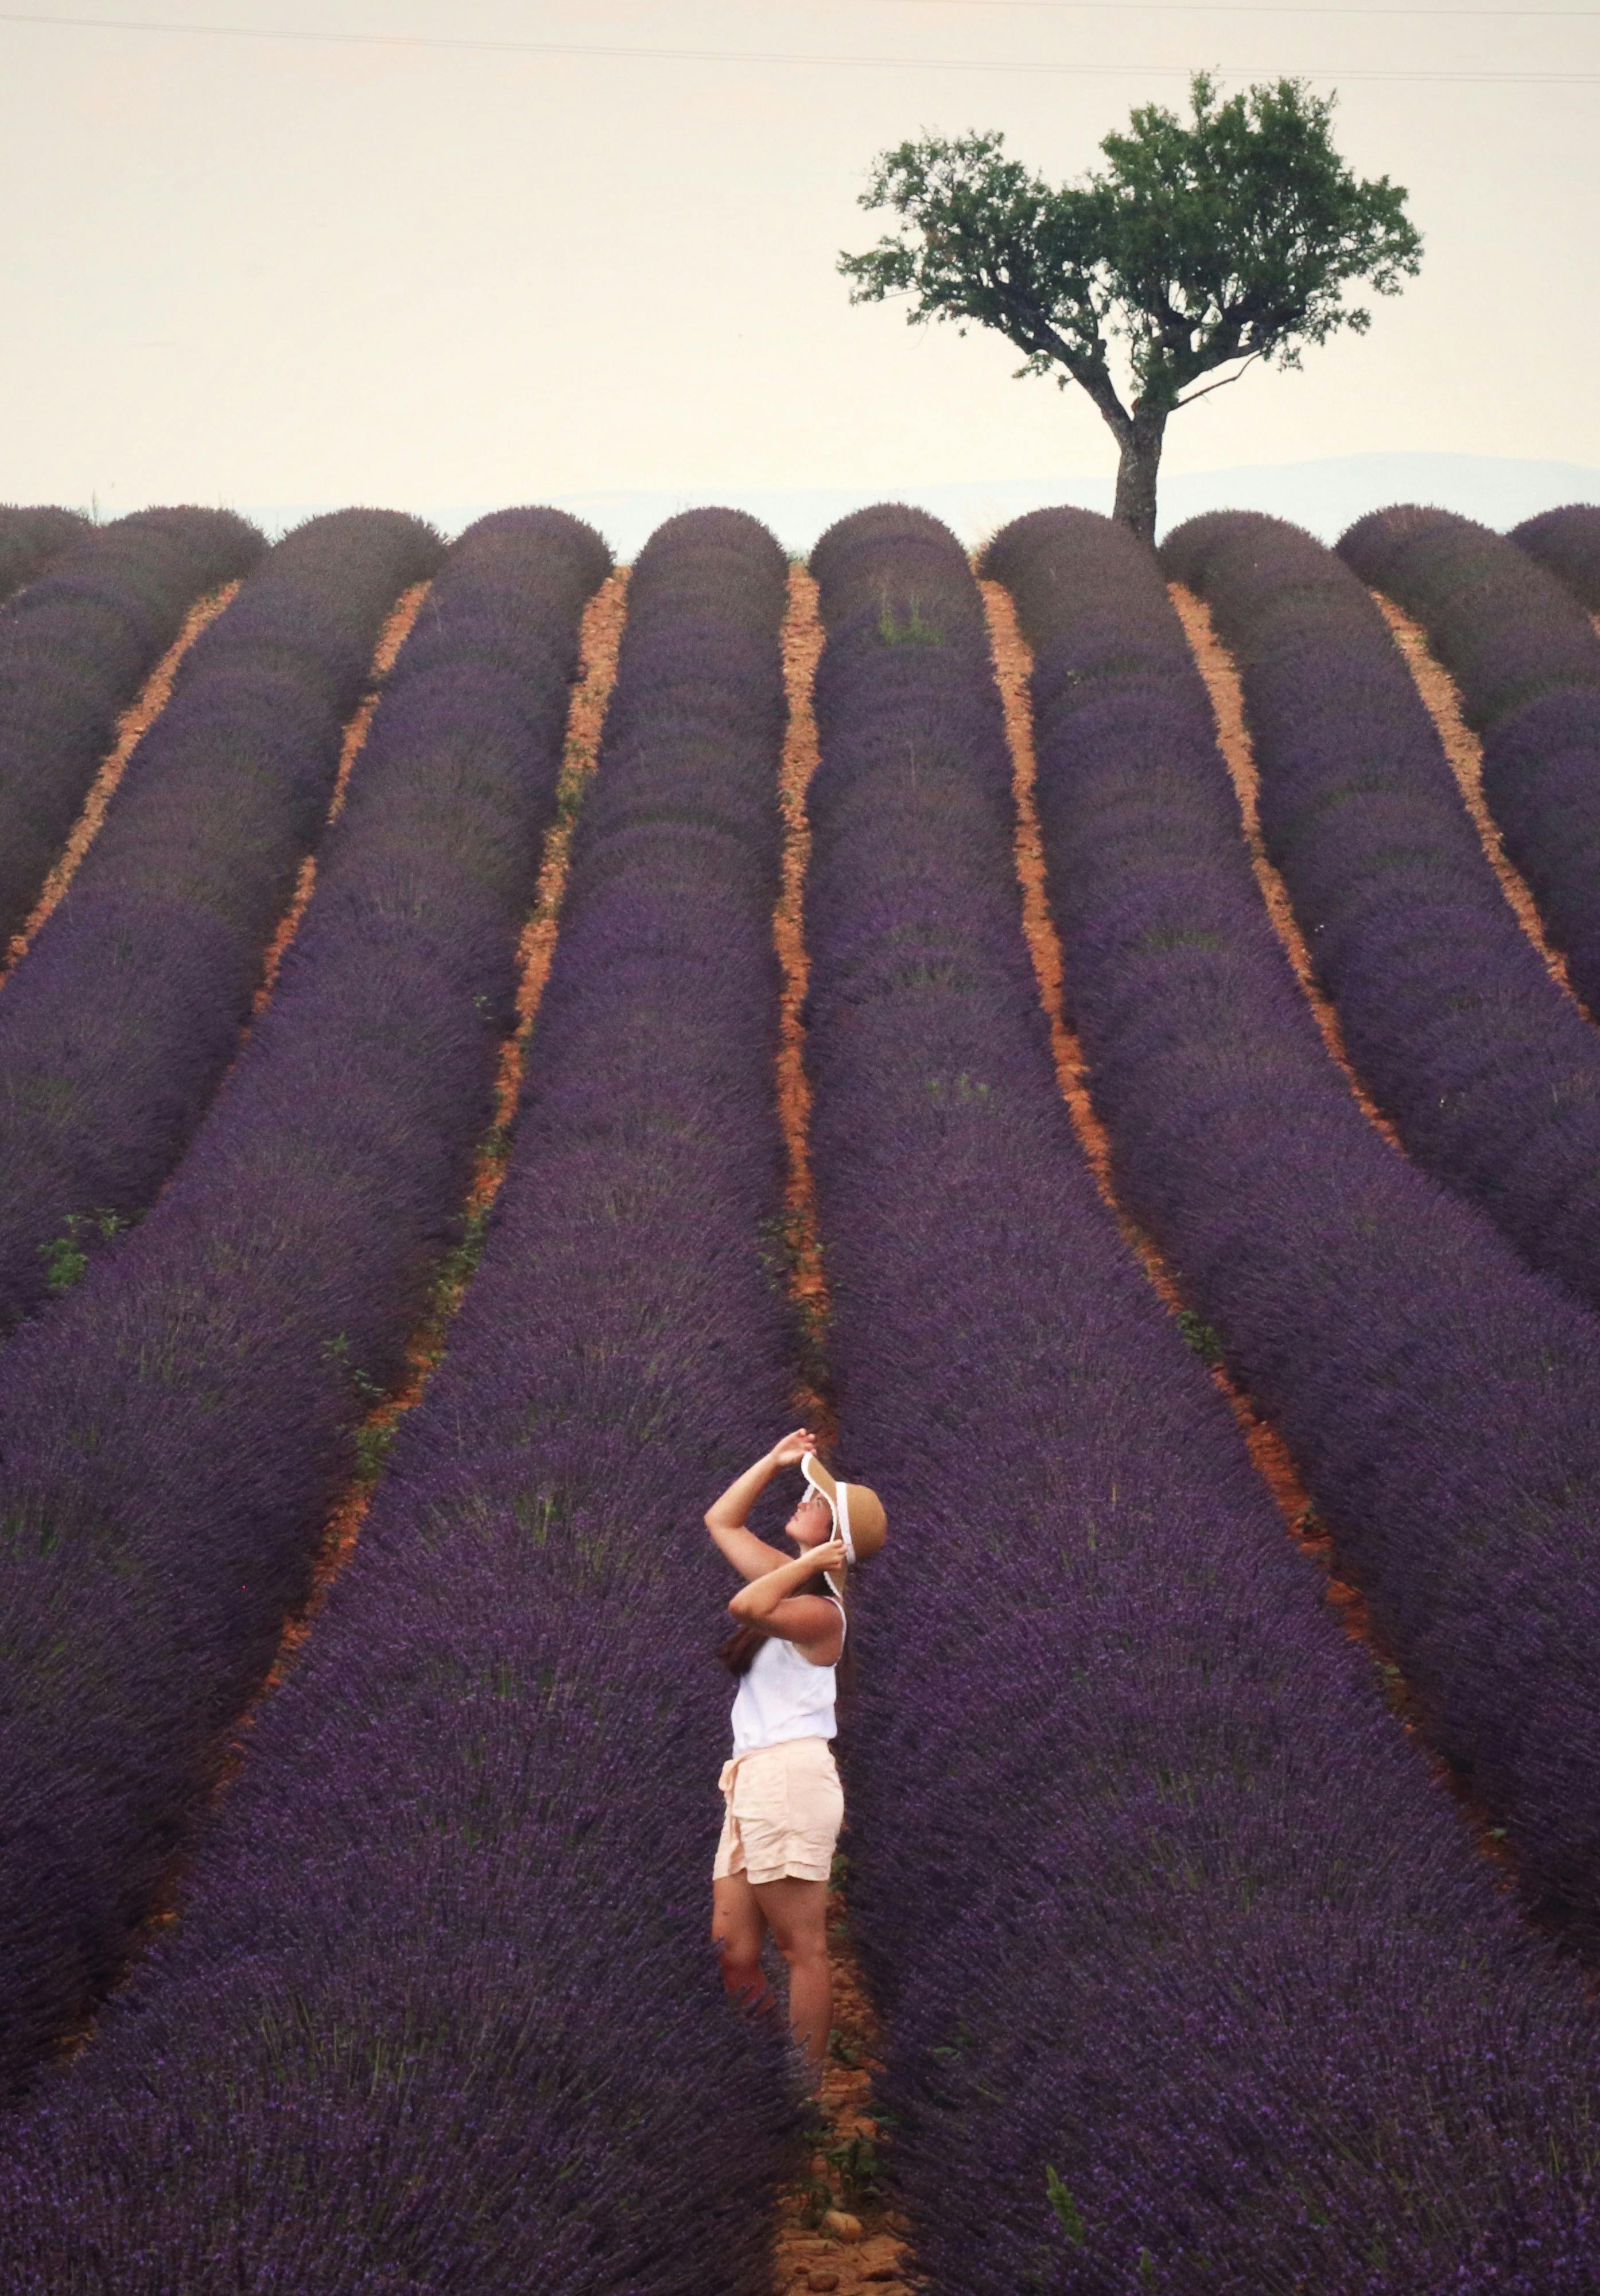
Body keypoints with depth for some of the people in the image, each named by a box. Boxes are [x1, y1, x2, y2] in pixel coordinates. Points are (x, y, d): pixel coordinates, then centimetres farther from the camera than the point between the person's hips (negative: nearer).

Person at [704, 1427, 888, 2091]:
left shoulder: (821, 1610, -10)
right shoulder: (793, 1581, 15)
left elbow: (746, 1606, -30)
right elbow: (720, 1522, 27)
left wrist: (807, 1563, -16)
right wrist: (775, 1460, 20)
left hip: (789, 1777, -9)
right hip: (754, 1779, 9)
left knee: (802, 1949, -4)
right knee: (732, 1952, 7)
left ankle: (804, 2095, 0)